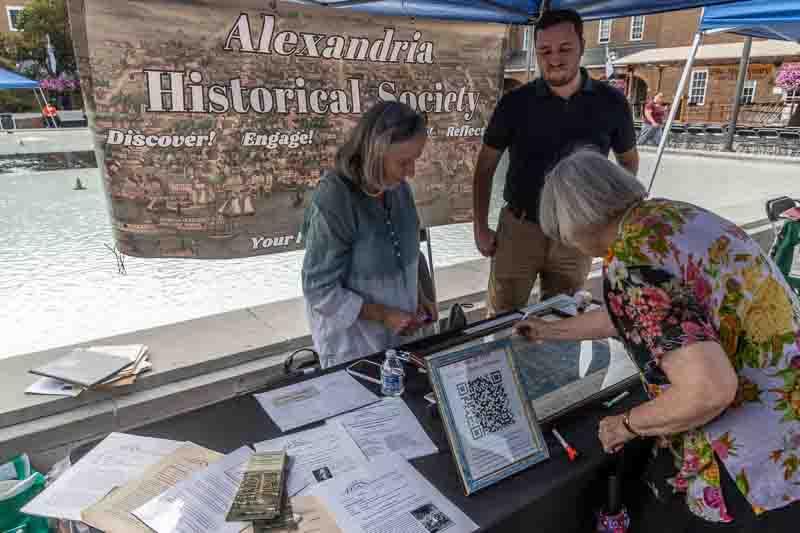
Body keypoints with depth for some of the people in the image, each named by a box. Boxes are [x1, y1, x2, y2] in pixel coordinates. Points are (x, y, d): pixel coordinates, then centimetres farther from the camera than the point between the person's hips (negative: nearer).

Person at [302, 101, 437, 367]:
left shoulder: (399, 189, -6)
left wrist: (418, 297, -1)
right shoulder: (332, 202, -26)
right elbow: (320, 289, -22)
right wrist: (384, 316, -21)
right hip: (351, 343, -6)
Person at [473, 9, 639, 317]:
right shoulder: (515, 103, -6)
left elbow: (629, 161, 12)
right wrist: (480, 227, -2)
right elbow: (486, 165, 2)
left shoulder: (611, 103, -3)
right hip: (519, 228, -1)